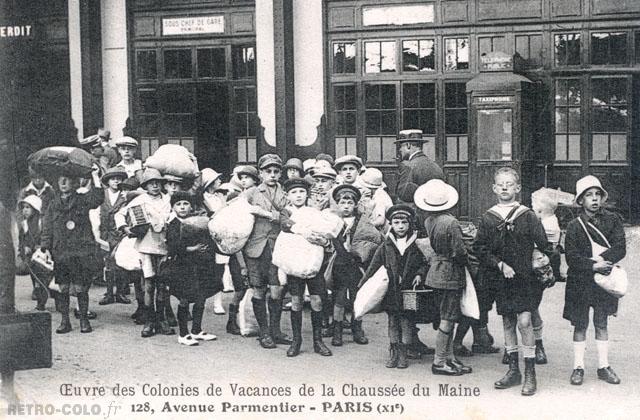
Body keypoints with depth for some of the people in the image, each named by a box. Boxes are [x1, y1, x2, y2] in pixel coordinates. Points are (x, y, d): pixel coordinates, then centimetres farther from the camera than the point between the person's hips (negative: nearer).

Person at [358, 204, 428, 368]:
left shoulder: (417, 245, 0)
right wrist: (362, 286, 1)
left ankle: (403, 354, 12)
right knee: (392, 322, 7)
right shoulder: (385, 247, 2)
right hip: (391, 291, 1)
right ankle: (393, 353, 16)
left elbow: (425, 263, 9)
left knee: (406, 321, 3)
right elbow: (373, 267, 4)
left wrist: (420, 274, -10)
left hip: (408, 290, -1)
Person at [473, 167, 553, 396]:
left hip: (526, 278, -3)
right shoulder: (487, 218, 4)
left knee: (524, 321, -12)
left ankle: (530, 374, -4)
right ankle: (513, 369, 21)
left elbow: (544, 246, 2)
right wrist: (500, 265, -8)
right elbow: (480, 248, 2)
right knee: (508, 322, 10)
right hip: (501, 280, 3)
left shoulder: (528, 216, -1)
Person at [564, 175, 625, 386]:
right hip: (580, 282, -1)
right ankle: (578, 367, 13)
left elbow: (621, 249, -8)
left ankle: (604, 366, 19)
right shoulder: (574, 226, -5)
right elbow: (571, 258, -10)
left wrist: (600, 259, -20)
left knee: (601, 324, 10)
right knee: (580, 325, 5)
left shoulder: (613, 220, 0)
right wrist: (593, 266, -22)